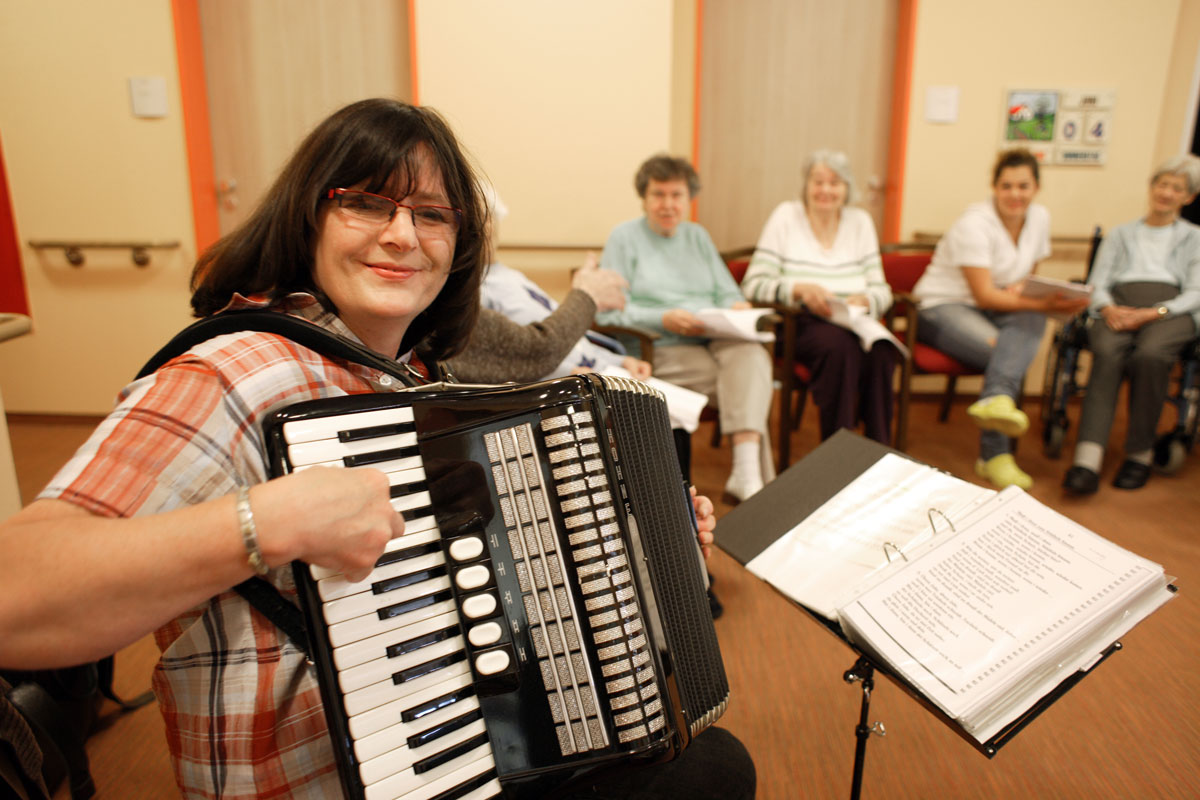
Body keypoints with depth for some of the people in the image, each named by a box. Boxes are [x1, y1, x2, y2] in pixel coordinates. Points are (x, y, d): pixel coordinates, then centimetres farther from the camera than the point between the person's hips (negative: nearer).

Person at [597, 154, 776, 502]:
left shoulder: (697, 236, 26)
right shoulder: (624, 237, 9)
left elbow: (727, 292, 20)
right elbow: (609, 311, -3)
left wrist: (739, 307, -4)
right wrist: (664, 319, -15)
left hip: (716, 339, 4)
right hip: (661, 349, -4)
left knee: (750, 354, -32)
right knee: (747, 384, -29)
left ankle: (747, 474, -41)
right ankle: (750, 472, -22)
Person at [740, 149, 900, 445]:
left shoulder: (860, 221, 15)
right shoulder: (786, 216, 5)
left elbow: (881, 290, 10)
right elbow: (753, 285, -4)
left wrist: (864, 299, -14)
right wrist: (800, 289, -20)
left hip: (852, 321, 3)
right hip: (800, 323, -3)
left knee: (881, 351, -31)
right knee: (839, 345, -36)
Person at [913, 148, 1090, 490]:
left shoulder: (1040, 217, 6)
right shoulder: (974, 224, -17)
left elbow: (1028, 274, 17)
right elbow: (984, 296, -20)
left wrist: (1021, 290, -9)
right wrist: (1045, 304, -28)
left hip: (997, 308, 6)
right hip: (942, 307, -5)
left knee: (1030, 322, -31)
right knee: (1003, 351, -31)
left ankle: (996, 399, -48)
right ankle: (995, 456, -32)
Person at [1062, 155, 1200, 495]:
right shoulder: (1121, 234, 30)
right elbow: (1096, 283, 16)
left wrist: (1154, 312, -13)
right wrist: (1107, 307, -8)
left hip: (1170, 309, -1)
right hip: (1117, 306, 1)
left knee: (1150, 354, -38)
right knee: (1107, 352, -36)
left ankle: (1140, 453, -26)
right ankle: (1087, 459, -49)